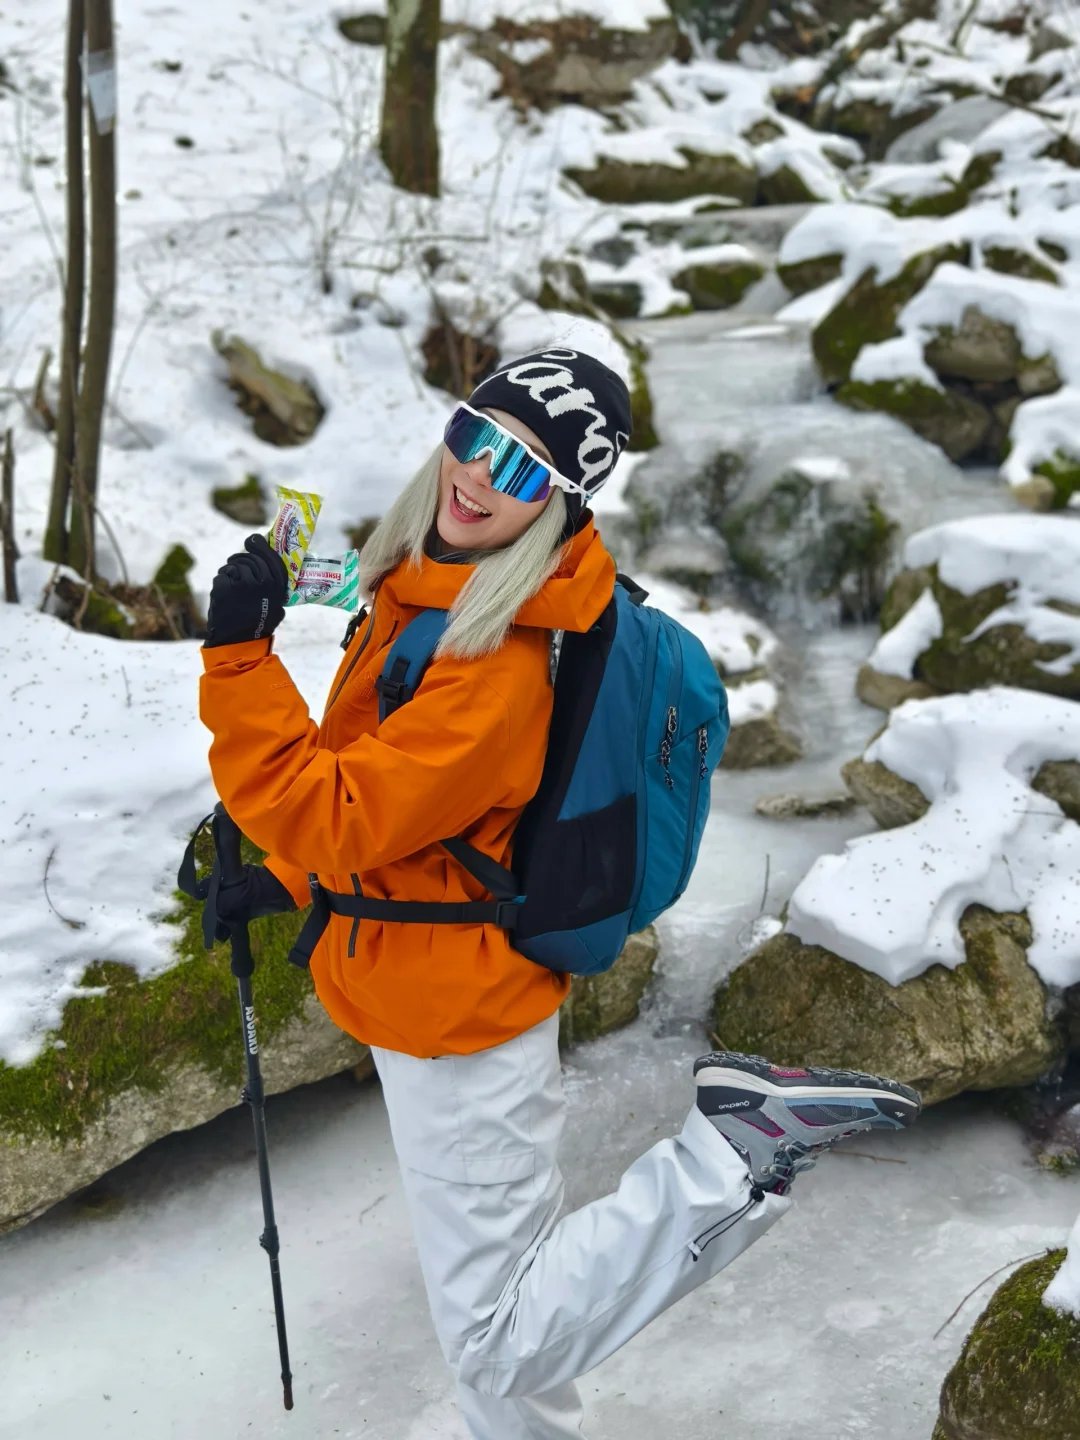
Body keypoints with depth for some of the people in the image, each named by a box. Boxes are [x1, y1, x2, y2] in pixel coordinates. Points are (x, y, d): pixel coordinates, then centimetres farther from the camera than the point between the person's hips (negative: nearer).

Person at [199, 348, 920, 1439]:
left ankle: (734, 1151, 1)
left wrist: (238, 658, -29)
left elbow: (334, 821, -27)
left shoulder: (501, 669, -30)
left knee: (500, 1344, 4)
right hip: (443, 1003, 9)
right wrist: (285, 878, 14)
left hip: (459, 1025, -9)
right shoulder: (424, 584, 1)